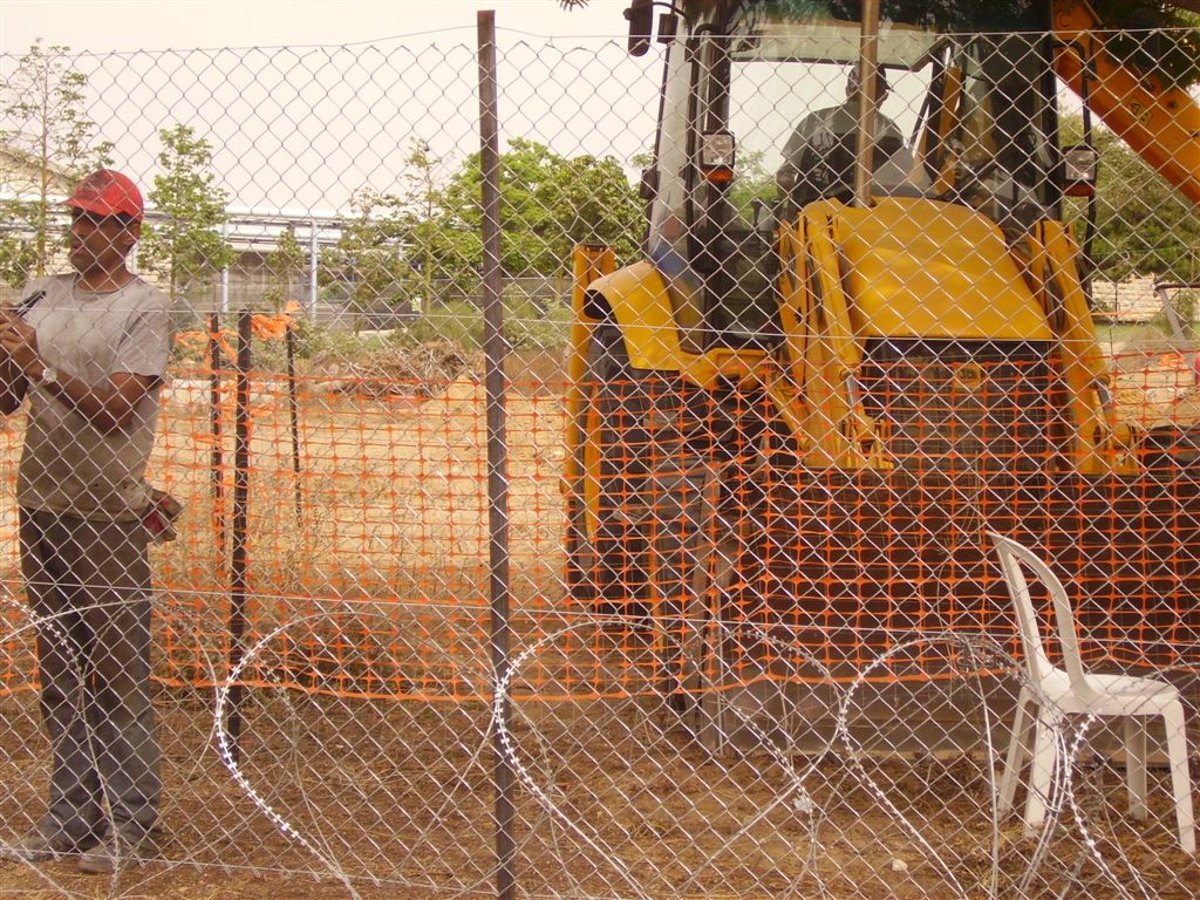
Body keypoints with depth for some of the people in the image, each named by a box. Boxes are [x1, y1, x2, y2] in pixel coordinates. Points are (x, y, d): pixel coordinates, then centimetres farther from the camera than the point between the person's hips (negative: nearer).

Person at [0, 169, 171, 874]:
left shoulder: (146, 308, -6)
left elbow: (115, 409, -15)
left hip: (109, 516, -6)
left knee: (116, 673, -3)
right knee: (59, 671, 11)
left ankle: (130, 824, 5)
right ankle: (71, 819, 19)